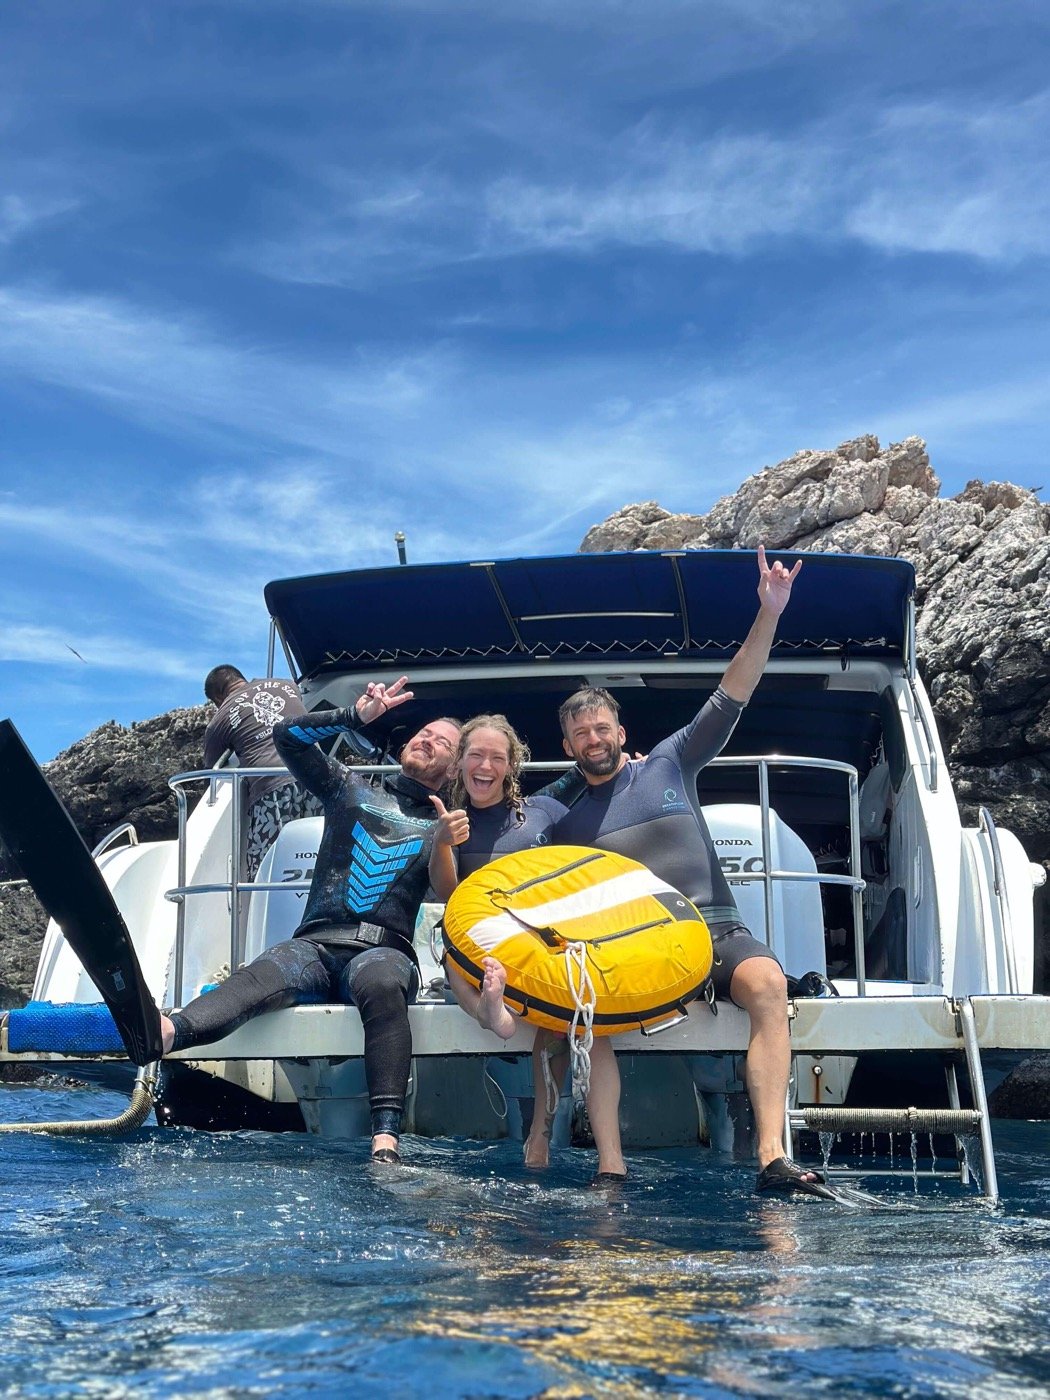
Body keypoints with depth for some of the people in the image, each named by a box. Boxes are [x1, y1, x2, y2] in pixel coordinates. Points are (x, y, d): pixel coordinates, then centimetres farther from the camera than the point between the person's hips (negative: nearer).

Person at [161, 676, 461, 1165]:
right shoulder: (351, 789, 25)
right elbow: (288, 736, 16)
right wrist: (356, 716, 4)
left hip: (383, 948, -1)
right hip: (317, 942, 1)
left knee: (380, 984, -40)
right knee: (265, 975, -34)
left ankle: (386, 1137, -52)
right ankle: (164, 1031, -65)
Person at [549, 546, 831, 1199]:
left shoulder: (669, 765, 14)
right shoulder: (565, 820, 19)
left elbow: (730, 699, 5)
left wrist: (769, 615, -6)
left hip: (713, 931, -1)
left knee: (767, 981, -33)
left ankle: (774, 1159, -42)